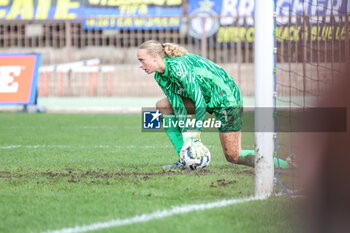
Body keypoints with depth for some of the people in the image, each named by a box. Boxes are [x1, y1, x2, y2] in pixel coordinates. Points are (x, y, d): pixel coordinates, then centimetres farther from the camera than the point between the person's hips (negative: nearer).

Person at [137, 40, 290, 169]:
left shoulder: (177, 67, -28)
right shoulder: (160, 77, -1)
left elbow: (200, 103, -29)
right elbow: (179, 108, -5)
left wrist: (194, 135, -30)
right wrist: (186, 138, -15)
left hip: (226, 97, -9)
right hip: (205, 98, 9)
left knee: (233, 157, -9)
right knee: (162, 106, 0)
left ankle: (284, 163, 0)